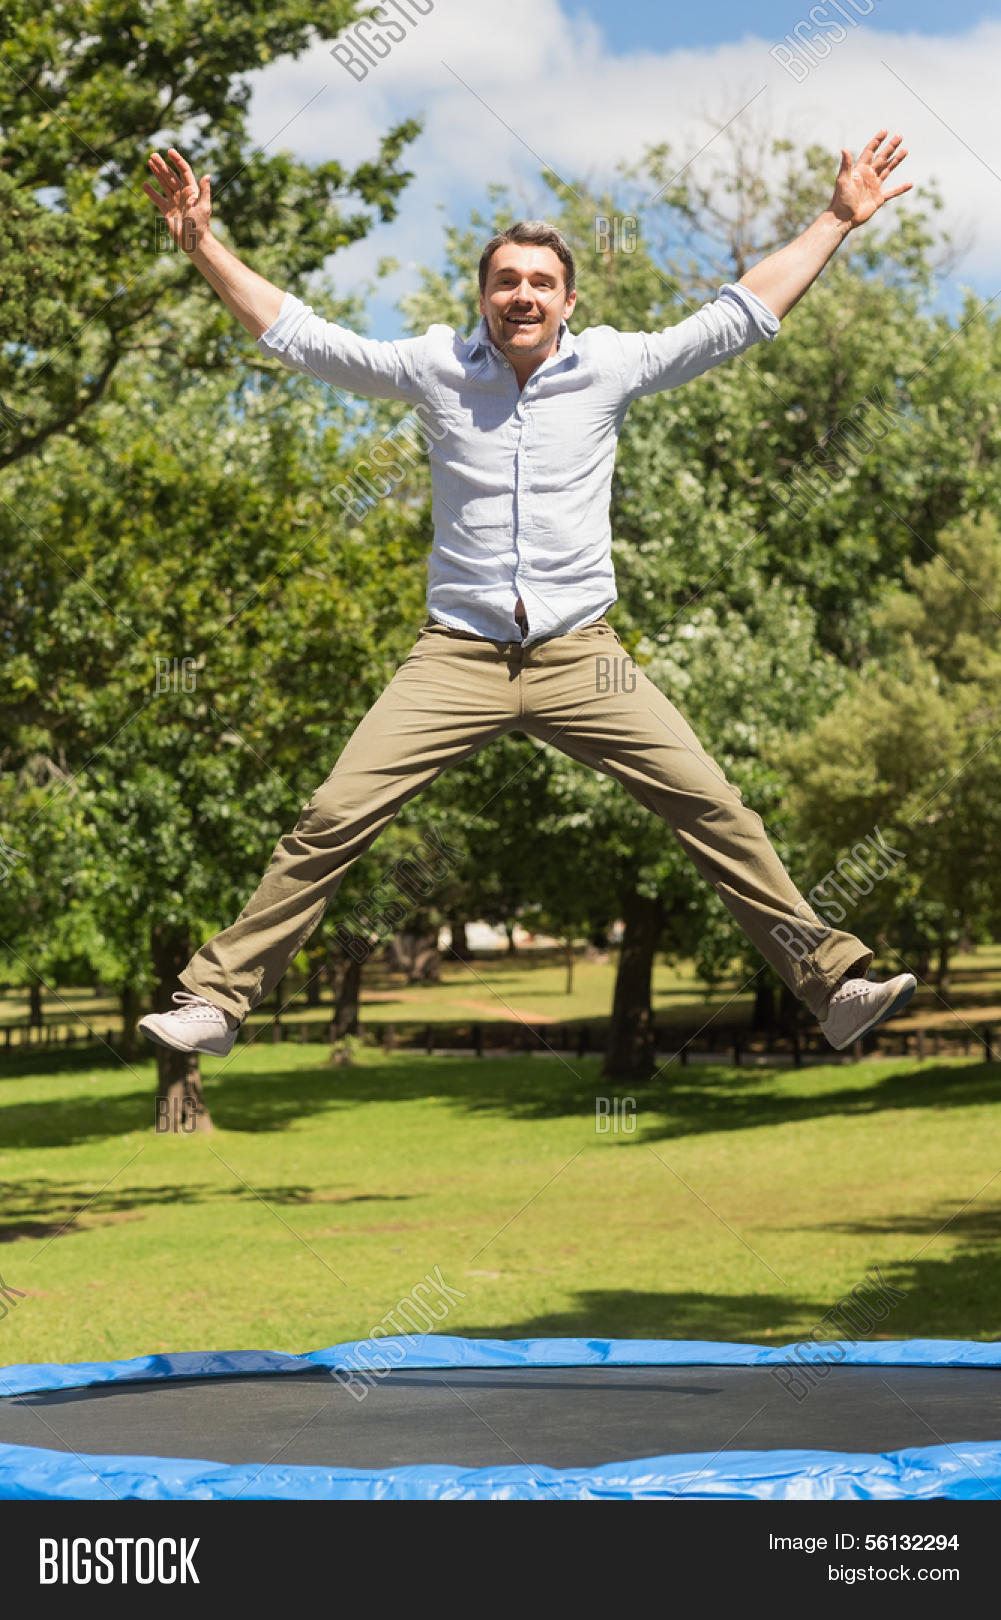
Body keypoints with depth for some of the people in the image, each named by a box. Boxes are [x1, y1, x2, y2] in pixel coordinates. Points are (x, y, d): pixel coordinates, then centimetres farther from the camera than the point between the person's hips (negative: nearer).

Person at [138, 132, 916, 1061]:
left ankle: (832, 984, 1)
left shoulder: (611, 365, 4)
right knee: (331, 822, -9)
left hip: (581, 658, 0)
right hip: (458, 658, 0)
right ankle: (216, 1001, -2)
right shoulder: (436, 367, 4)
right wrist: (203, 248, -1)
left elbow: (740, 316, 9)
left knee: (715, 810, -8)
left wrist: (839, 218, 8)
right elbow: (298, 335, 6)